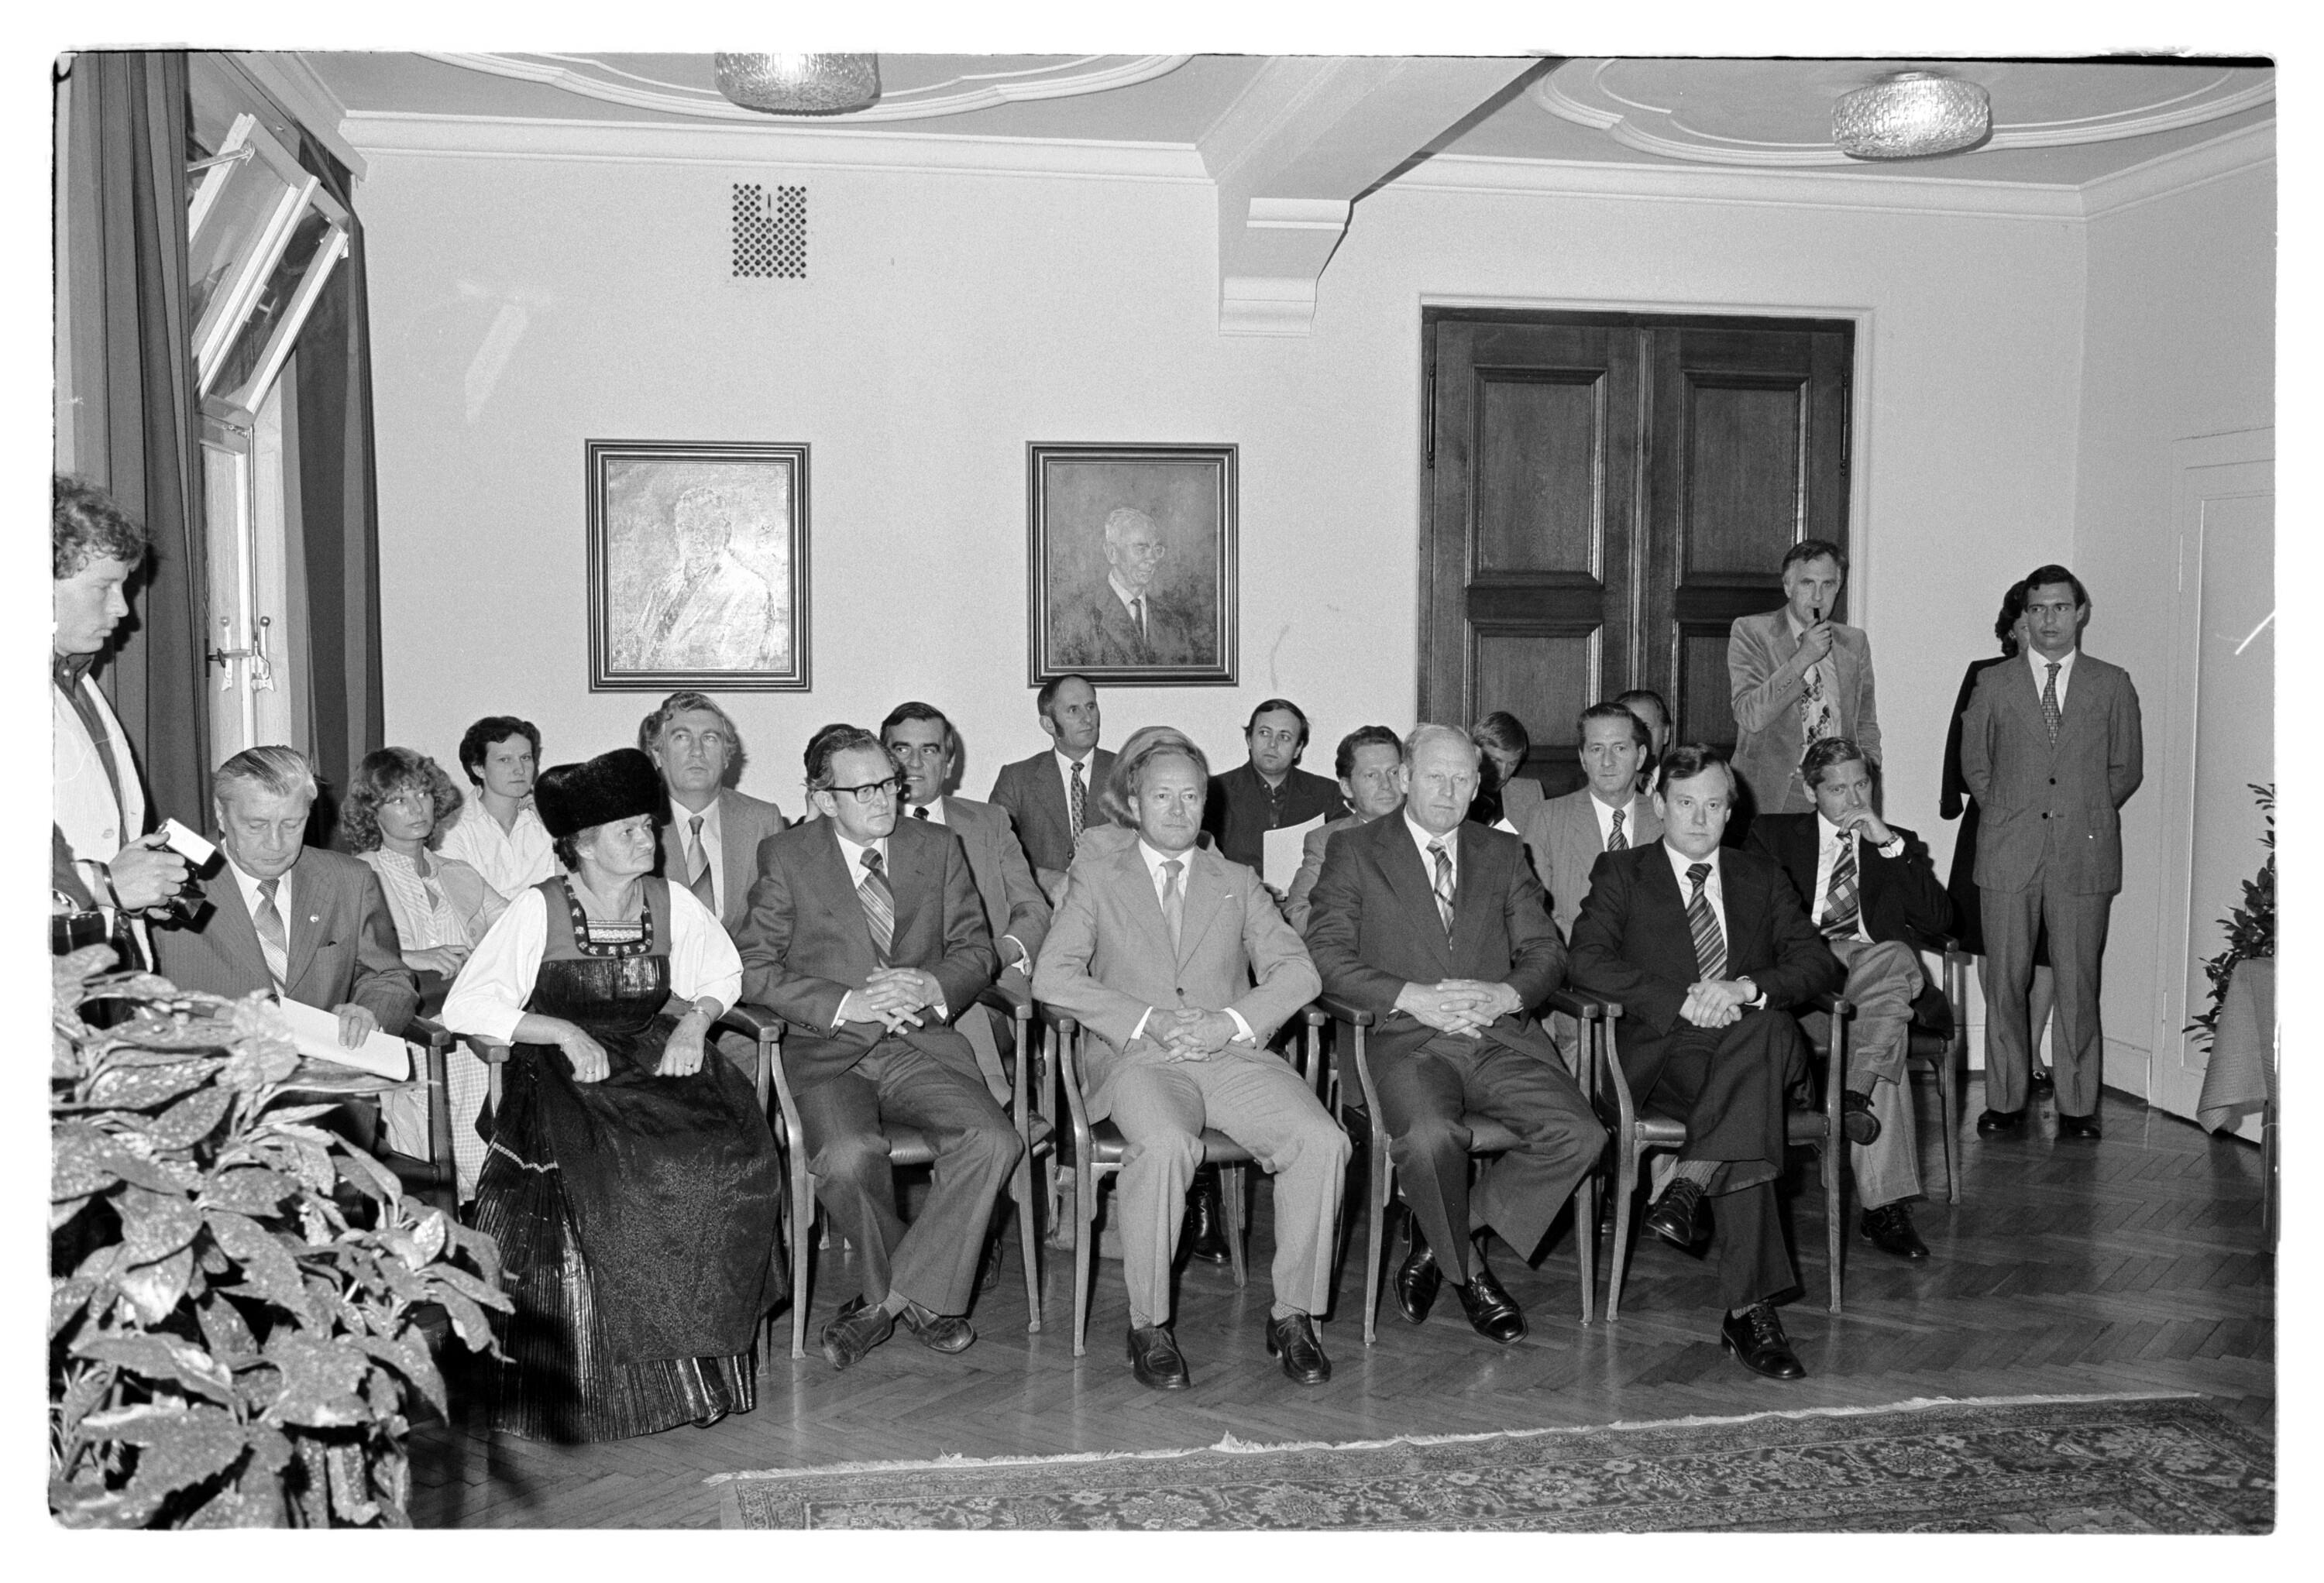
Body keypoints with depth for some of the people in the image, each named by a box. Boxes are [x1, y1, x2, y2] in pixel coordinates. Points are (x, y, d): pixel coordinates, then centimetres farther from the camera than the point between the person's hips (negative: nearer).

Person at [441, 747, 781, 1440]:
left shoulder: (671, 903, 7)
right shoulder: (538, 910, -5)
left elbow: (722, 972, 23)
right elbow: (465, 1006, -10)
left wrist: (695, 1020, 2)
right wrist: (563, 1031, -19)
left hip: (652, 1064, 4)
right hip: (559, 1076, -3)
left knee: (732, 1154, -26)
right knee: (600, 1176, -33)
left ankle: (698, 1362, -10)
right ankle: (596, 1390, -14)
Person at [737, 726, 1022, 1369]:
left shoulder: (939, 847, 12)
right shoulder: (786, 857, 4)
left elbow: (976, 949, 13)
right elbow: (757, 970, -1)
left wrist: (933, 988, -9)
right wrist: (847, 1004, -14)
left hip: (923, 1044, 2)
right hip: (828, 1051, -2)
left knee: (993, 1141, -25)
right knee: (847, 1157, -32)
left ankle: (889, 1299, -10)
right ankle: (921, 1296, -4)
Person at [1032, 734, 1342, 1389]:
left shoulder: (1237, 883, 22)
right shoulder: (1097, 877, 16)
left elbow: (1296, 972, 9)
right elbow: (1053, 977, 1)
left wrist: (1230, 1022, -10)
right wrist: (1148, 1020, -10)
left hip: (1231, 1055, 3)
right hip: (1137, 1058, -2)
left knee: (1323, 1142, -25)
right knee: (1167, 1145, -36)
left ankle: (1293, 1316, -10)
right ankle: (1149, 1326, -19)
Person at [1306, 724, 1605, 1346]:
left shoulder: (1504, 853, 20)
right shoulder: (1354, 850, 9)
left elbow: (1545, 952, 13)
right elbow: (1326, 954, -3)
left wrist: (1506, 994, -10)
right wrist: (1414, 997, -16)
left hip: (1500, 1037, 4)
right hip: (1405, 1039, -3)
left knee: (1580, 1135, -21)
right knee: (1430, 1136, -34)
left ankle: (1440, 1237, -1)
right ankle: (1466, 1267, -2)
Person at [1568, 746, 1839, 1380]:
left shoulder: (1762, 878, 21)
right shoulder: (1621, 873, 13)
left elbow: (1818, 965, 8)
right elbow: (1589, 961, -4)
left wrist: (1747, 987, -14)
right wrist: (1682, 1000, -18)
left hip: (1759, 1043, 2)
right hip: (1663, 1051, -2)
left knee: (1767, 1025, -36)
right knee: (1752, 1117, -35)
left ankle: (1691, 1181, -40)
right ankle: (1748, 1307, -37)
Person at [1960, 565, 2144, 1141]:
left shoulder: (2112, 685, 9)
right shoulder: (1994, 684, 9)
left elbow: (2127, 768, 13)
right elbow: (1973, 763, 14)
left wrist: (2087, 813, 5)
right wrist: (2007, 813, 6)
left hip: (2084, 854, 0)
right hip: (2009, 853, 0)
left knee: (2078, 984, 1)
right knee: (2004, 981, 2)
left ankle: (2077, 1107, 10)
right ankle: (2005, 1101, 11)